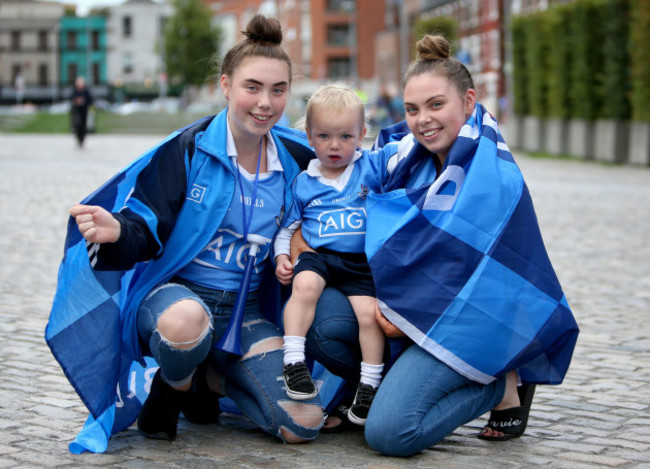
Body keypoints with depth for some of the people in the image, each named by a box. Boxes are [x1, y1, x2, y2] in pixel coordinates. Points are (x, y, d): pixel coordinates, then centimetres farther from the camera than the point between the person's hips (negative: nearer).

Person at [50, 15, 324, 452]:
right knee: (185, 320, -44)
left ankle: (211, 378, 17)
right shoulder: (187, 149, -10)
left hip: (248, 309, 4)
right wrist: (117, 232, -37)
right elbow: (149, 230, -13)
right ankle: (170, 389, -4)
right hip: (175, 290, -4)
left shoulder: (296, 159, 3)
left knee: (303, 424, -15)